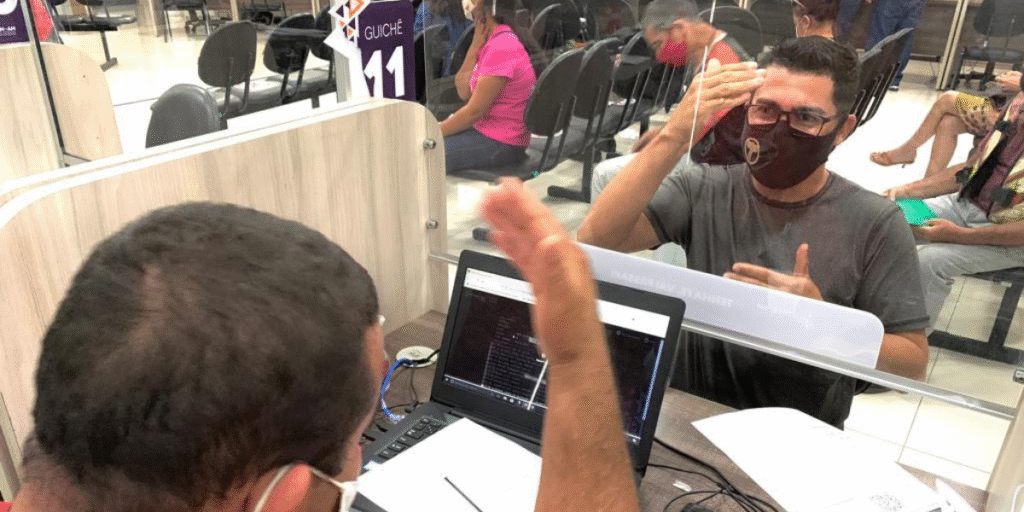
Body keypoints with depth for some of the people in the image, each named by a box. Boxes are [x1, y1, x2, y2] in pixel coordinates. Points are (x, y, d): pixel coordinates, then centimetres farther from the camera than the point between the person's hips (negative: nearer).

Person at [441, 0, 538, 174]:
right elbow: (463, 91, 4)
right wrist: (476, 45, -2)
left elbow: (474, 110, -20)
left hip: (500, 144, -10)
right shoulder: (494, 40, 9)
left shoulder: (502, 47, -22)